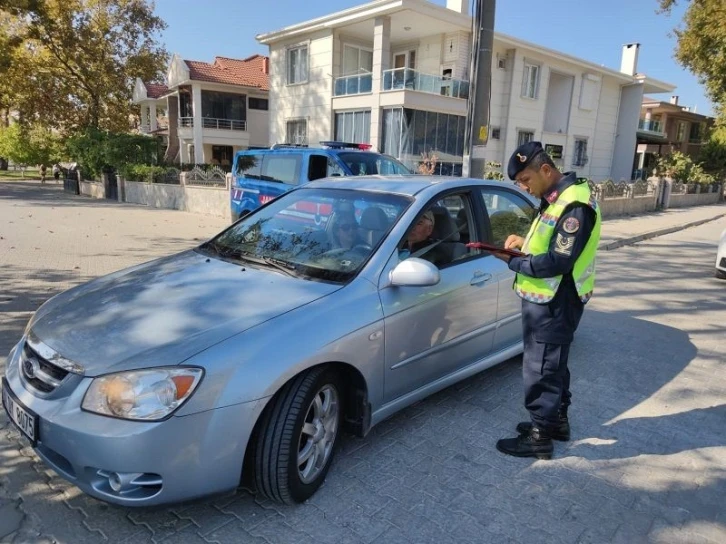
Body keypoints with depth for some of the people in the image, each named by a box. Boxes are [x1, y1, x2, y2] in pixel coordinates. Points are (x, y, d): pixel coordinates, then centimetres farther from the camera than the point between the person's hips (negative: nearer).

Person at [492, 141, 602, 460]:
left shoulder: (575, 205, -22)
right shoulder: (557, 198, 9)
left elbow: (557, 262, -26)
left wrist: (512, 262, -18)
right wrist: (524, 242, 2)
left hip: (555, 303, -10)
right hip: (547, 299, 10)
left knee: (541, 368, 0)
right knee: (553, 364, 21)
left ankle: (539, 437, 14)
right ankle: (557, 421, 37)